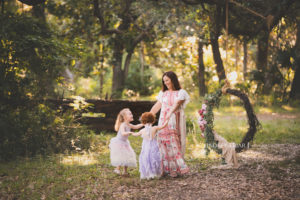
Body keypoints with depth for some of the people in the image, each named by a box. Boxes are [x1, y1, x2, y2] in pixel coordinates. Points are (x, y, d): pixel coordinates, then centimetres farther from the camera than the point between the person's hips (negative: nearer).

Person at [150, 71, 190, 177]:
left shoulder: (181, 93, 1)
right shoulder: (163, 93, 16)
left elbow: (176, 105, -14)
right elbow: (156, 106, 17)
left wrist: (168, 115, -28)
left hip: (174, 121, -4)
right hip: (163, 121, 4)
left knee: (174, 144, -7)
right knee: (163, 143, -2)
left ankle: (175, 168, -4)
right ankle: (165, 168, 2)